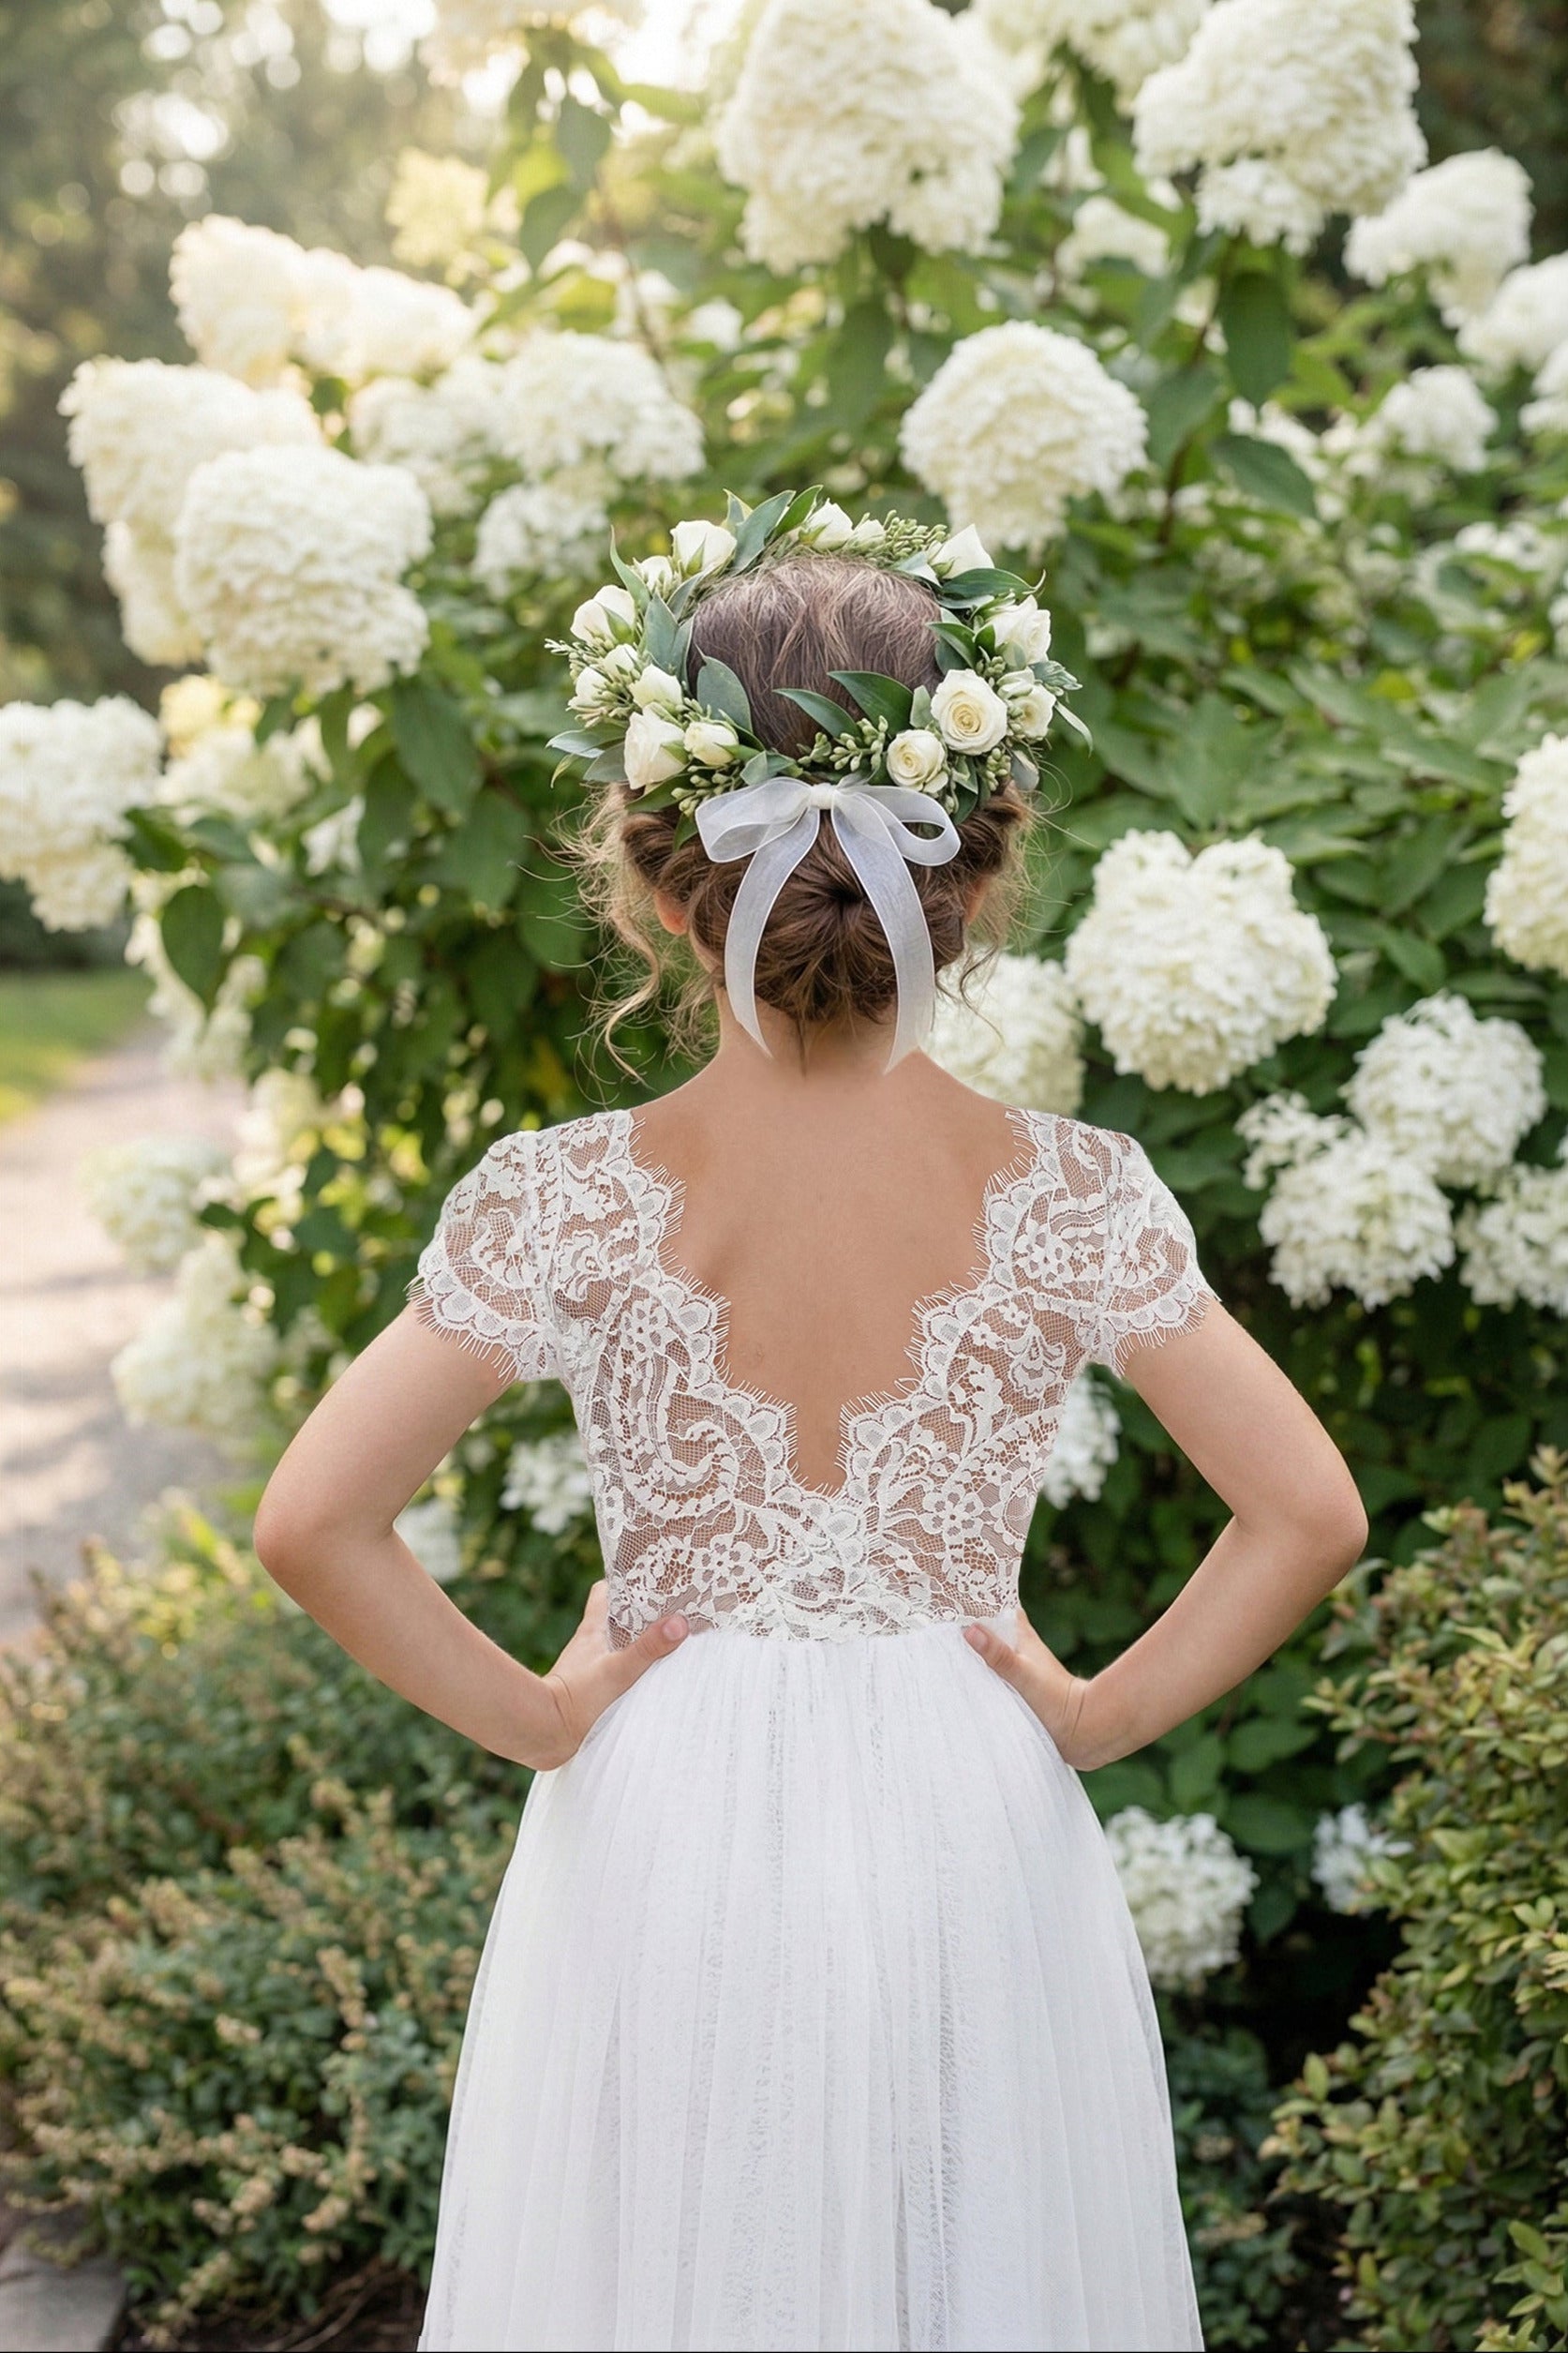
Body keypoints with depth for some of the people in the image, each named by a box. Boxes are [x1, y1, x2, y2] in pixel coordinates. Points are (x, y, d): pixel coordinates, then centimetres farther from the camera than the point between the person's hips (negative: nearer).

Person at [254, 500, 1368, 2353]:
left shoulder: (566, 1206, -16)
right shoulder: (1076, 1199, -13)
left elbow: (311, 1524, -19)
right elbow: (1307, 1514, -12)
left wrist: (528, 1717, -6)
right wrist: (1103, 1714, -1)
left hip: (666, 1830, -1)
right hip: (970, 1825, 1)